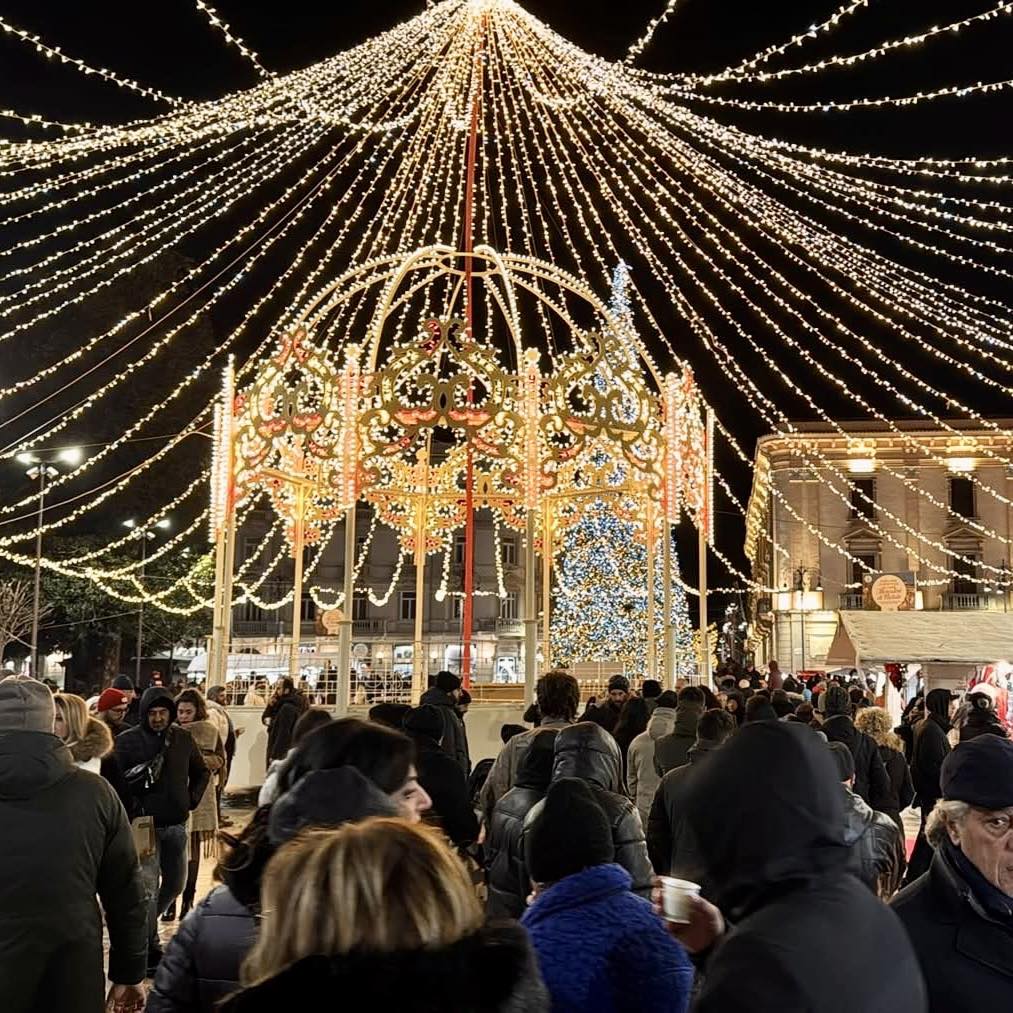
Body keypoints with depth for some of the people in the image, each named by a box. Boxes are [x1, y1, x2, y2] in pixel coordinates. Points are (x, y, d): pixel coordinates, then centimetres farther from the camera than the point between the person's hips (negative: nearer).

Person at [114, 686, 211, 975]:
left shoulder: (183, 738, 3)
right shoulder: (127, 741, -8)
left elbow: (201, 771, 18)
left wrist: (192, 798, 8)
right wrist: (141, 773, -25)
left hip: (176, 824, 5)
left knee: (175, 883, 17)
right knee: (148, 888, -7)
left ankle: (142, 925, 40)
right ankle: (150, 950, 2)